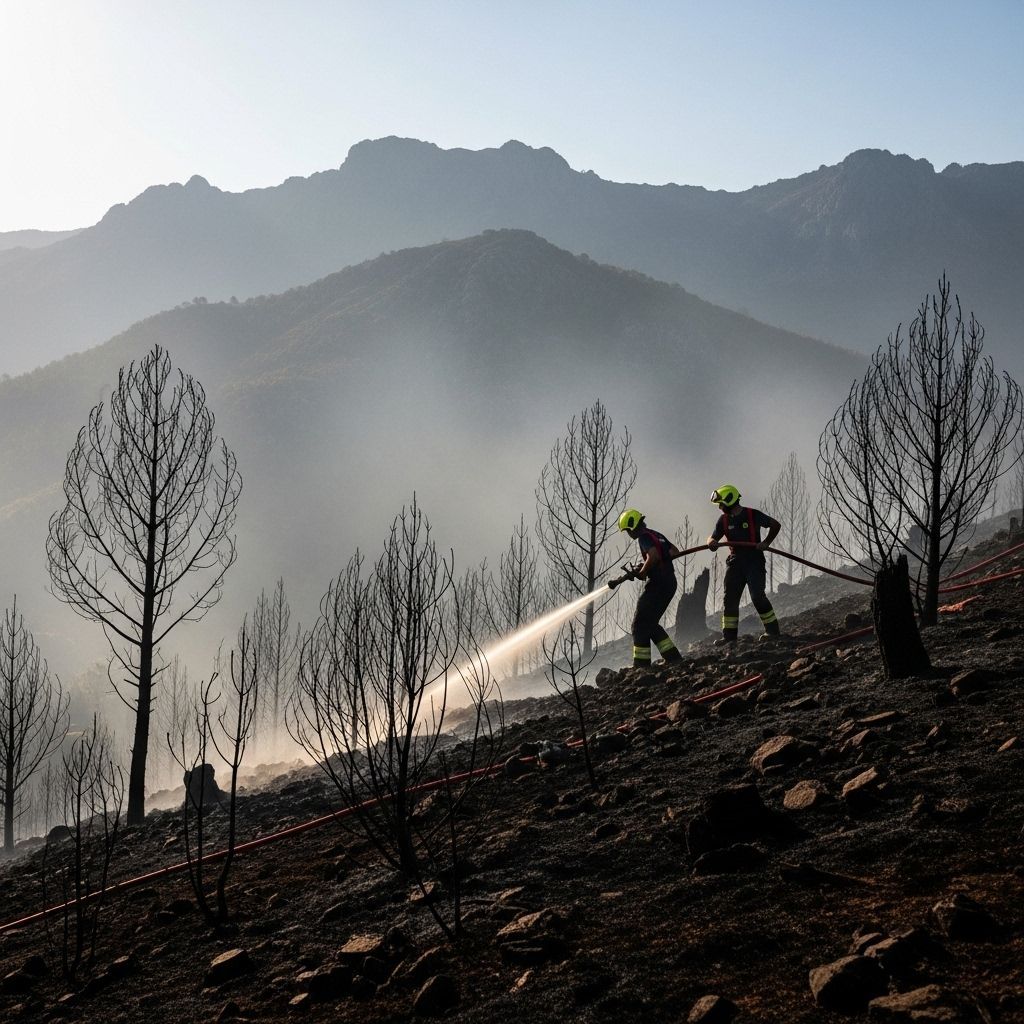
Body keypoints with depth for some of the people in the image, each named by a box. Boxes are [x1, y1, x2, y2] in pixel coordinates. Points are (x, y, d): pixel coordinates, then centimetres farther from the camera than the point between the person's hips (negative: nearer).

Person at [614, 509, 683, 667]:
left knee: (640, 625, -2)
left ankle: (641, 665, -3)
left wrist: (642, 572, -12)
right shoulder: (657, 535, 17)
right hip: (670, 582, 9)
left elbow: (653, 556, -26)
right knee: (650, 624, 18)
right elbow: (674, 551, 22)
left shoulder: (644, 537, -11)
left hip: (657, 583, -9)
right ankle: (674, 657, 15)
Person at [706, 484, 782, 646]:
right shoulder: (724, 520, 5)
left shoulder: (753, 515, -8)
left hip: (754, 561, -5)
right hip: (735, 562, 5)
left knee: (757, 596, -13)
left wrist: (766, 543, -11)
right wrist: (712, 542, -21)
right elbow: (713, 537, 3)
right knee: (730, 599, 0)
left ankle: (772, 629, 0)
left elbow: (776, 525, 0)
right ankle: (729, 636, 4)